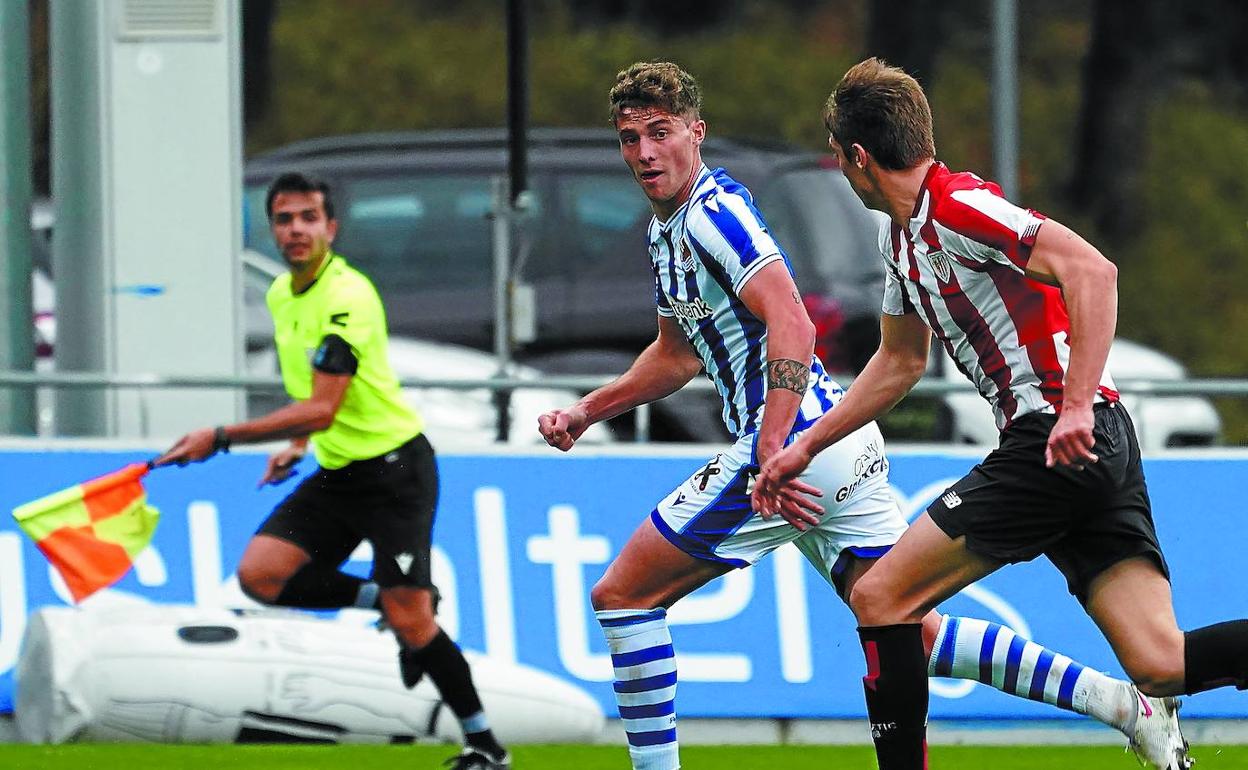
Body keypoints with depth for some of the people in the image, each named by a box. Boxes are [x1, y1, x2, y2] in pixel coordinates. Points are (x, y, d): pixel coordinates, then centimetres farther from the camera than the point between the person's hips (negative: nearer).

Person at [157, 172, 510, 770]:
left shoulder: (347, 297, -21)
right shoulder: (281, 295, 7)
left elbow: (322, 408, -27)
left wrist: (222, 439, -27)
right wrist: (297, 445, 12)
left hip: (393, 467, -8)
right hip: (335, 474, 8)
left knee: (410, 621, -11)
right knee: (260, 574, -11)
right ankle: (384, 600, 9)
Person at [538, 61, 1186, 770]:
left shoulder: (714, 213, -12)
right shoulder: (667, 231, 18)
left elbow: (793, 328, -24)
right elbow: (678, 355, 33)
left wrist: (771, 456, -31)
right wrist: (585, 412, 25)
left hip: (799, 441, -10)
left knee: (623, 595, -1)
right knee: (912, 634, 4)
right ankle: (1127, 703, -4)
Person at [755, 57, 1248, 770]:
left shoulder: (958, 207, -11)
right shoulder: (903, 235, 20)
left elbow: (1094, 270, -23)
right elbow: (900, 361, 35)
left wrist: (1076, 407, -30)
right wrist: (804, 449, 33)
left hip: (1063, 440, -9)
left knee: (882, 597, -2)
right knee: (1163, 667, -4)